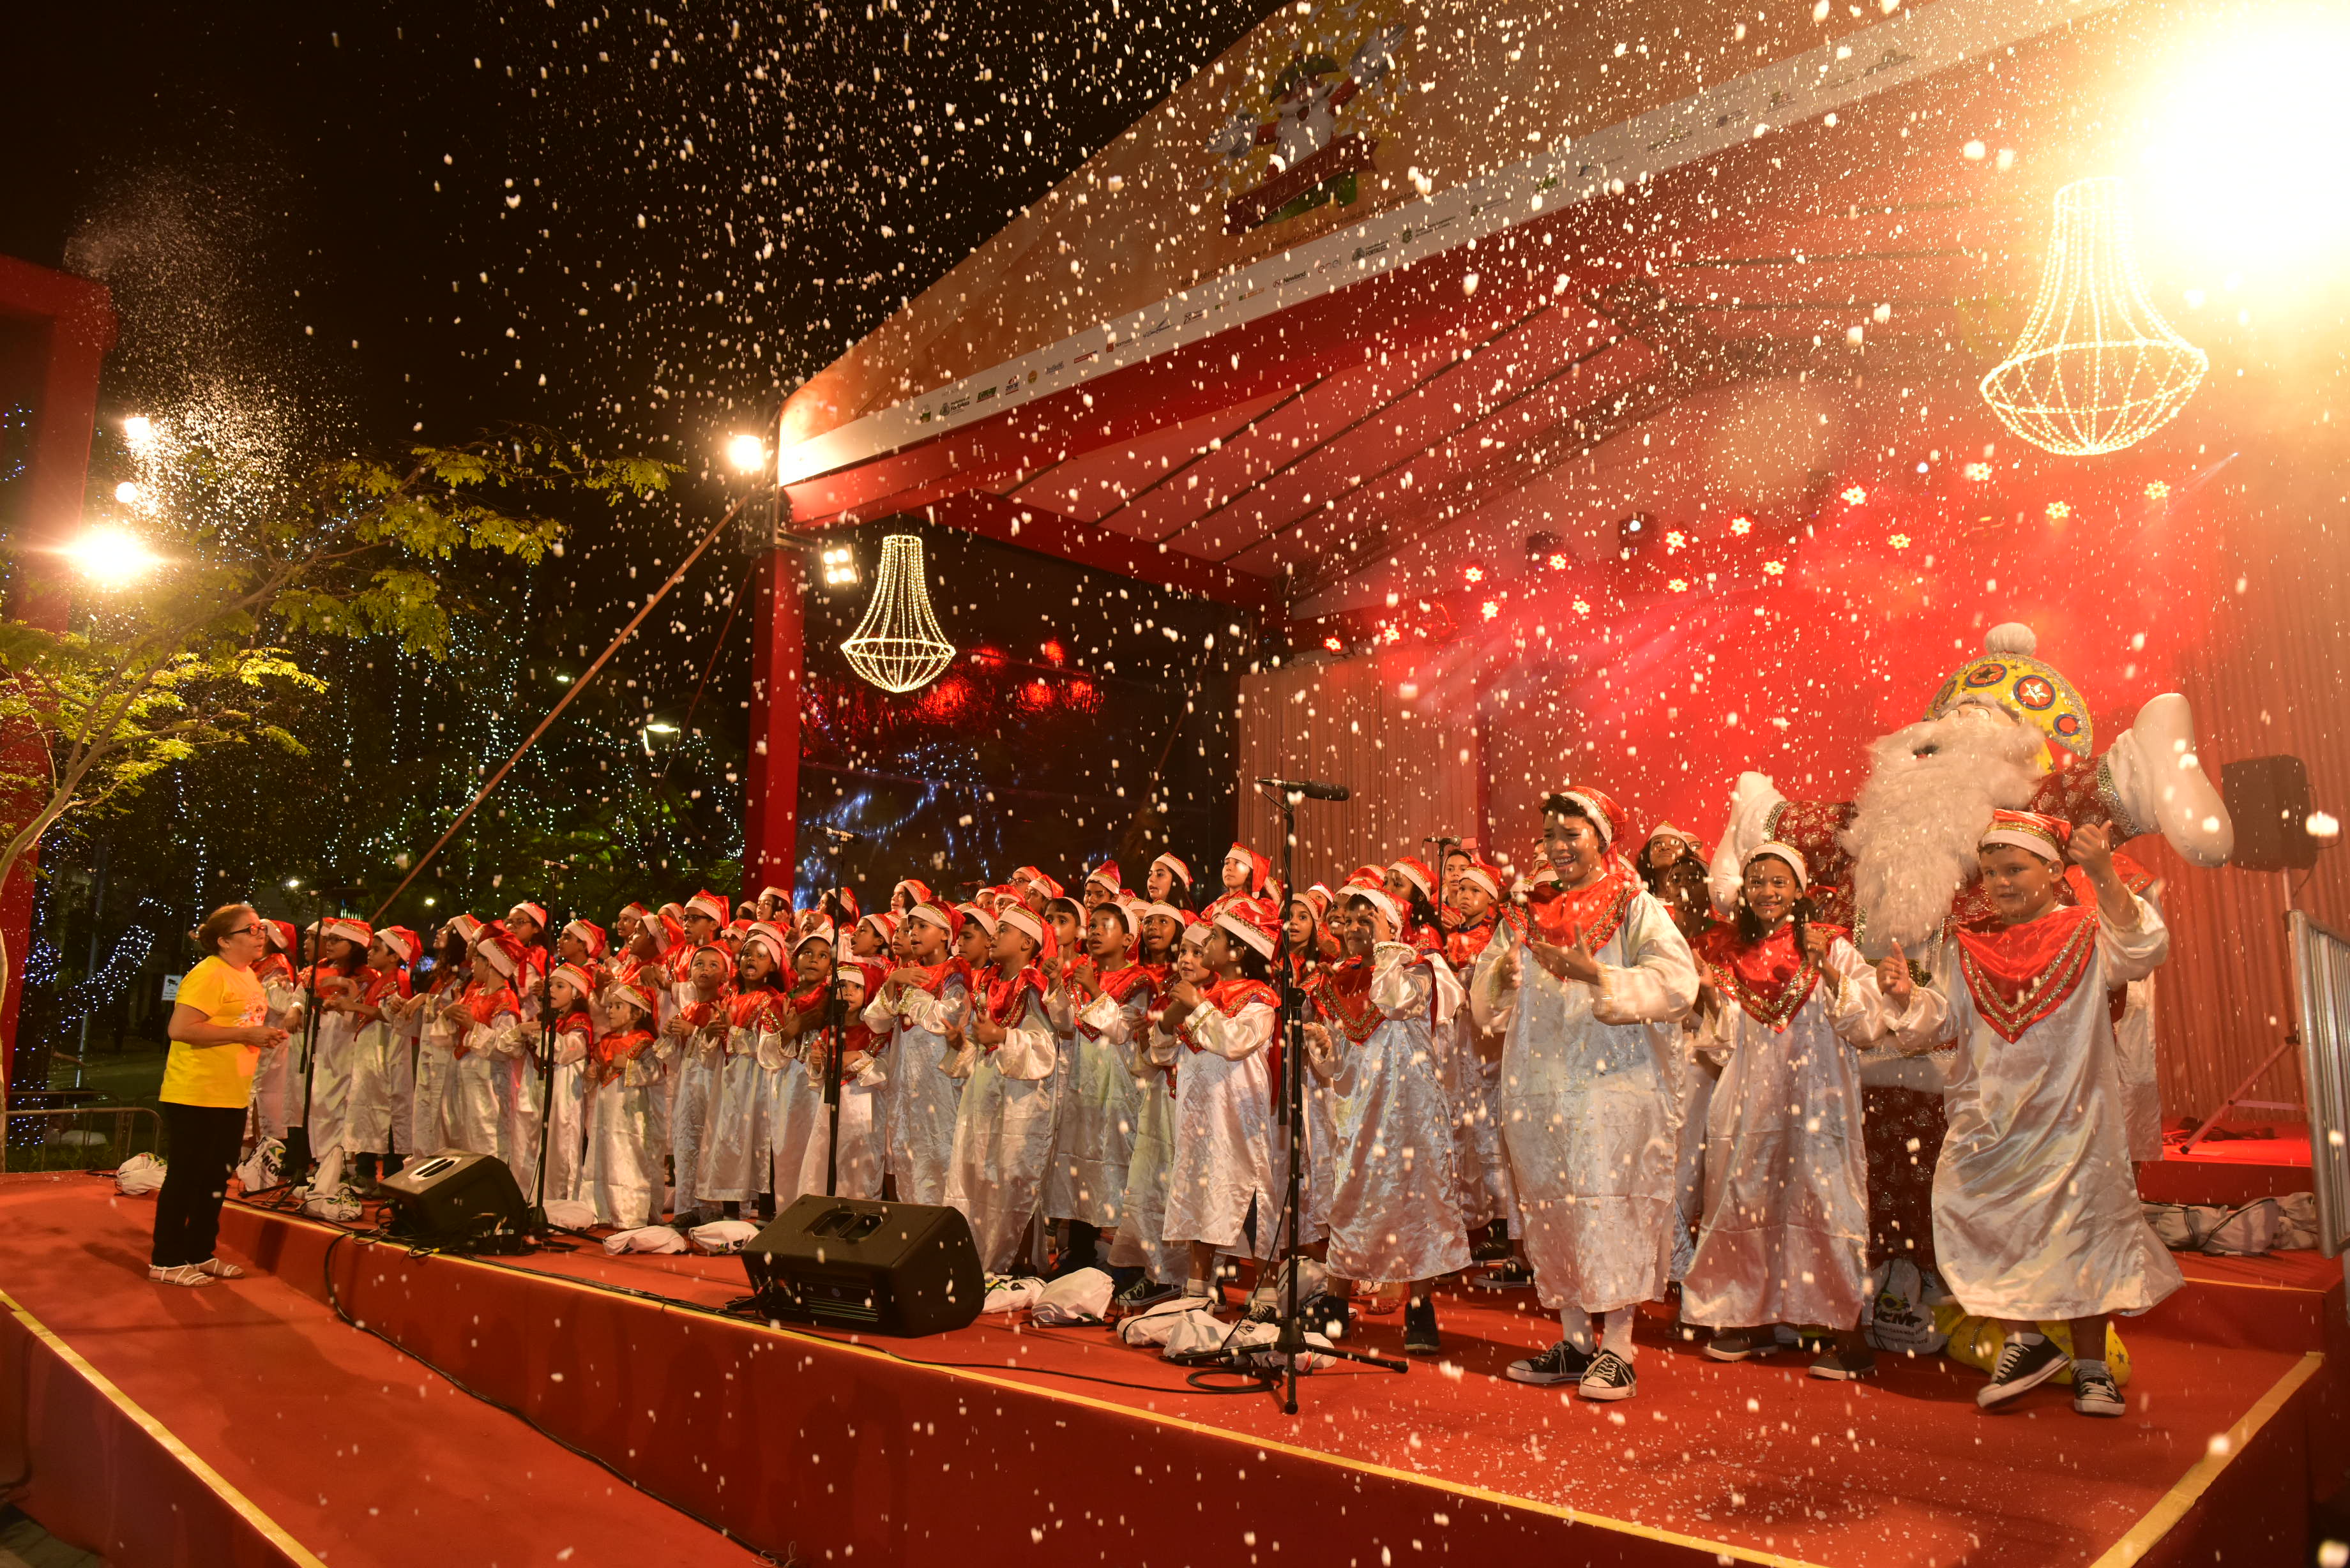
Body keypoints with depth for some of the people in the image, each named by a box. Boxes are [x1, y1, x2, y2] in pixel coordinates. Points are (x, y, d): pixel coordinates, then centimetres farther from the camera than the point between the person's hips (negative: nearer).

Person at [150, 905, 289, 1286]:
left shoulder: (247, 975, 15)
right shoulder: (208, 975, -15)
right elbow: (181, 1028, -25)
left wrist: (265, 1036, 10)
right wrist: (245, 1034, -22)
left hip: (232, 1097, 10)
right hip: (196, 1096, -9)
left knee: (216, 1178, 15)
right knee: (185, 1176, -1)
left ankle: (200, 1254, 26)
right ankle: (166, 1260, 9)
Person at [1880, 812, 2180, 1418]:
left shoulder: (2087, 934, -2)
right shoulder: (1966, 950, 9)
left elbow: (2142, 950, -24)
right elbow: (1937, 1023, 8)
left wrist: (2103, 876, -36)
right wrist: (1906, 998, -14)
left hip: (2069, 1120, -3)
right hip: (1986, 1122, 3)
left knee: (2081, 1230, 5)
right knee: (1985, 1227, -1)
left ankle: (2091, 1366, 21)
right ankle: (2025, 1341, 18)